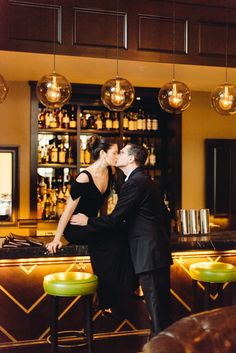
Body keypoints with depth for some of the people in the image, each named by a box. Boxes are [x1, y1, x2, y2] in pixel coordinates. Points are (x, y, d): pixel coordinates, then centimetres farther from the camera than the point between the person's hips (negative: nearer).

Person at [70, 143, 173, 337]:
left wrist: (88, 221, 0)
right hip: (159, 248, 10)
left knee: (155, 304, -4)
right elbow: (163, 213, 23)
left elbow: (115, 219, -14)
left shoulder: (134, 182, -13)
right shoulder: (146, 181, 17)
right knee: (162, 303, 15)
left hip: (148, 251, -10)